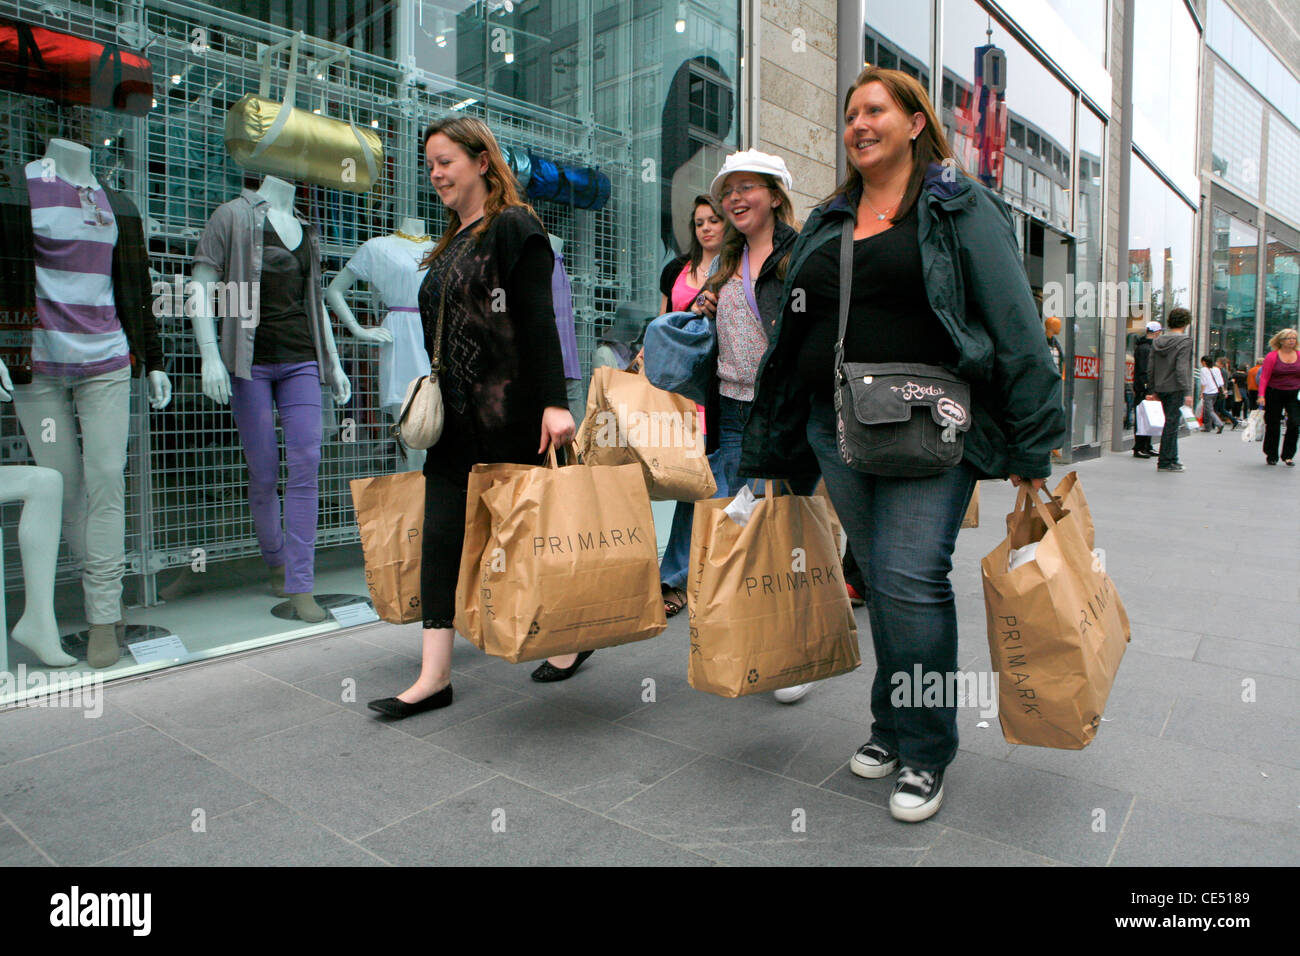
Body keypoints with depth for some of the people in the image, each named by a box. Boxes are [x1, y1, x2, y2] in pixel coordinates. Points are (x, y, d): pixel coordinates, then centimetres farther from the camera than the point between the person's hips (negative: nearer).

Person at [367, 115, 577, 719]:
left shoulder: (514, 228, -5)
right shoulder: (451, 243, 19)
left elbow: (538, 320, -15)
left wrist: (554, 402, -23)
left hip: (509, 411, -8)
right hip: (455, 416, 8)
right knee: (441, 538, 3)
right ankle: (435, 676, 9)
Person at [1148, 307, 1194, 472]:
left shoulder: (1157, 341, 10)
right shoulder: (1184, 341, -9)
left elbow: (1151, 368, 12)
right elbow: (1181, 368, -18)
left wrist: (1154, 390, 18)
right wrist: (1187, 392, -18)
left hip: (1161, 389, 7)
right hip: (1176, 389, -7)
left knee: (1171, 422, 17)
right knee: (1172, 423, -3)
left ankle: (1172, 458, 22)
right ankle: (1165, 462, -1)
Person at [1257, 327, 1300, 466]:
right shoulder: (1272, 356, -3)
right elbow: (1264, 377, -6)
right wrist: (1261, 395, -14)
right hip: (1274, 394, -2)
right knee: (1273, 426, 5)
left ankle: (1288, 455, 2)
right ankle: (1271, 456, 20)